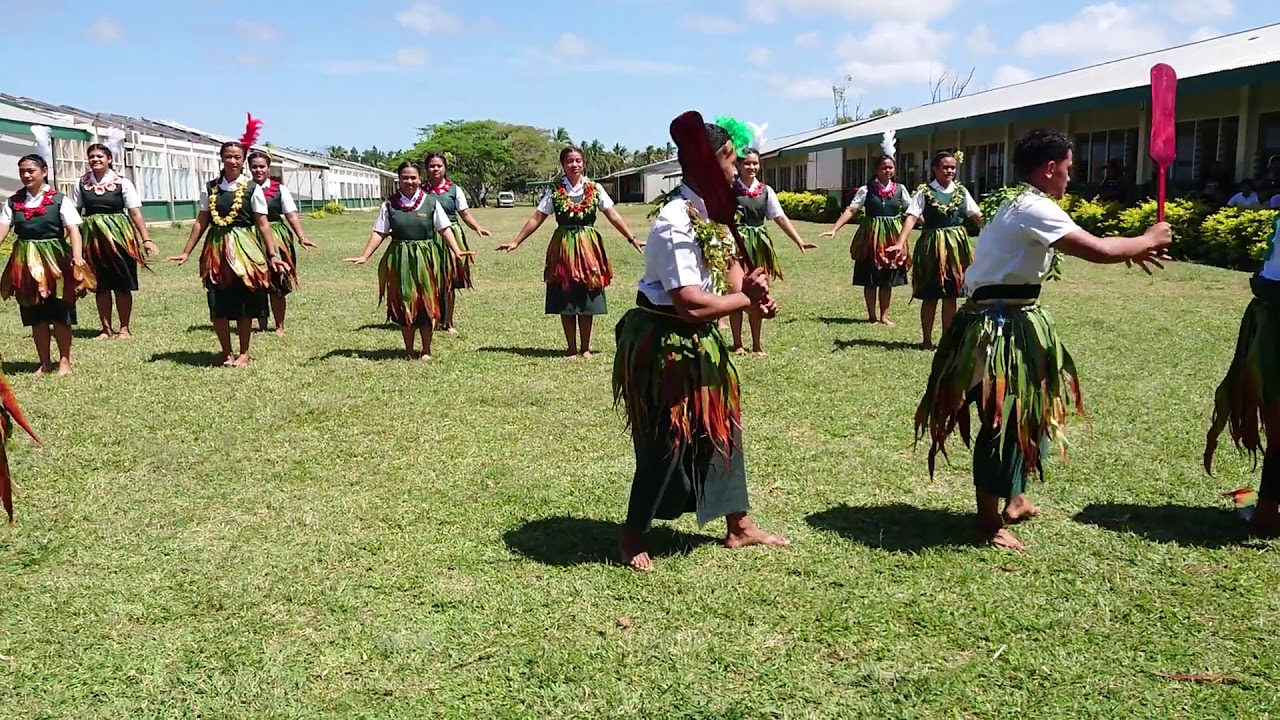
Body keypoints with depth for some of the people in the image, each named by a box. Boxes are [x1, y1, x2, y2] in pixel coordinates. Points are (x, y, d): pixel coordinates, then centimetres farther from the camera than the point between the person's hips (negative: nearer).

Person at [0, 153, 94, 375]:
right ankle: (44, 362, 21)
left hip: (55, 259, -3)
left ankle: (65, 361, 14)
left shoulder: (59, 200, -5)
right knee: (35, 315, 10)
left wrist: (77, 256, -29)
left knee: (60, 314, 1)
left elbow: (73, 229, -14)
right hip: (26, 262, 4)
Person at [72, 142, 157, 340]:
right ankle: (106, 328, 18)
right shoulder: (81, 184, 4)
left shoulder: (122, 182, -4)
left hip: (119, 236, -2)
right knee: (100, 285, 8)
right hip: (92, 237, 2)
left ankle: (125, 328, 13)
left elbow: (135, 212, -7)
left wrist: (146, 239, -14)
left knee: (122, 284, 3)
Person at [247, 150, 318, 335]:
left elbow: (292, 215, -2)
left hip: (277, 239, 0)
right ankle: (261, 326, 17)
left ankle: (280, 326, 16)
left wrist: (301, 237, -14)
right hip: (252, 239, 0)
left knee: (278, 285, 4)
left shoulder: (279, 189, 2)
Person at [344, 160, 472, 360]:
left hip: (425, 258, -1)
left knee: (426, 303, 4)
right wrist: (364, 256, -7)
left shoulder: (431, 202, 0)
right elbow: (379, 232, 1)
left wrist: (457, 251, -12)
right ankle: (409, 351, 17)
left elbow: (445, 228, -1)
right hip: (400, 259, 1)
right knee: (403, 303, 6)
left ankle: (426, 350, 17)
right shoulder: (389, 204, 2)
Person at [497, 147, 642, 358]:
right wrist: (516, 242, -2)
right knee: (565, 301, 2)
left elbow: (613, 216, 3)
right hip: (563, 248, 0)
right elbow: (536, 219, 2)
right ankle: (572, 348, 14)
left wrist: (632, 238, -2)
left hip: (588, 247, 0)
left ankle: (585, 348, 16)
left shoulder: (595, 189, 3)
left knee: (587, 301, 4)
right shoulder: (554, 191, 1)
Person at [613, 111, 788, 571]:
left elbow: (728, 263, 9)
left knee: (722, 426, 17)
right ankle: (634, 541, 19)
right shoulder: (675, 222, -27)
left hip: (698, 341, 10)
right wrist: (748, 299, -18)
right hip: (664, 345, -10)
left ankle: (738, 526, 33)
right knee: (666, 442, 0)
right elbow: (691, 304, -32)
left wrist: (750, 290, -14)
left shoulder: (713, 211, 3)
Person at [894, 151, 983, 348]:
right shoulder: (924, 192, -6)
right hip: (932, 245, -3)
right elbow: (912, 217, -15)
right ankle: (927, 340, 14)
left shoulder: (961, 191, 5)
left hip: (956, 244, 3)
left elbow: (977, 216, 5)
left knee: (951, 295, 8)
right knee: (930, 296, 3)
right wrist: (900, 243, -27)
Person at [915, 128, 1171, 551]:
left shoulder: (1021, 206, 15)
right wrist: (1147, 240, -4)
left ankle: (1014, 499, 34)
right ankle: (989, 521, 8)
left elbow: (1079, 246, 22)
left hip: (1012, 323, 11)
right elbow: (1096, 251, -22)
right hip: (1001, 327, -11)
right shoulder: (1034, 209, -18)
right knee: (1003, 420, -3)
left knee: (1024, 413, 20)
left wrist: (1132, 250, 15)